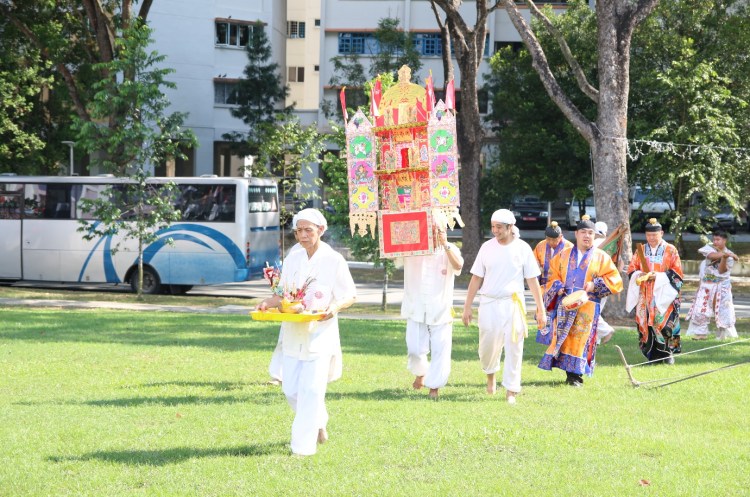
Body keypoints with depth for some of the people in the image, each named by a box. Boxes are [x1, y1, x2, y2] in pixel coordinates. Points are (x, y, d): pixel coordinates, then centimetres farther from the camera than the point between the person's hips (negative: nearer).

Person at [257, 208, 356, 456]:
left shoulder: (333, 260, -5)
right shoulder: (292, 259, 9)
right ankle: (318, 423, 32)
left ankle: (304, 445, -5)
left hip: (320, 333, -5)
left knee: (310, 389, -9)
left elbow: (350, 296, -2)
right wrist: (268, 303, -6)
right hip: (293, 333, 5)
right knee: (291, 388, 5)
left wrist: (336, 306, -24)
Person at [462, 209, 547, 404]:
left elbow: (532, 280, 2)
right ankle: (490, 373, 34)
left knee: (514, 347, -3)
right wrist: (467, 306, 5)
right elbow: (476, 278, 8)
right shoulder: (487, 247, 4)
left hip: (513, 304, -1)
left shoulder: (522, 248, 0)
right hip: (489, 303, 1)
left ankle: (511, 390, 5)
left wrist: (541, 310, -1)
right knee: (488, 344, 3)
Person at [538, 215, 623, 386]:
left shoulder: (601, 257, 7)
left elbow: (615, 281, 3)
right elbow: (552, 276, 16)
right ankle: (569, 373, 5)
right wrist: (558, 287, -4)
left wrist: (595, 284, -11)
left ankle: (576, 375, -4)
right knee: (564, 338, -2)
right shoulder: (564, 255, 14)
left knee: (580, 339, -8)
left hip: (587, 306, -2)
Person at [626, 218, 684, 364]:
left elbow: (677, 273, -1)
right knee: (645, 323, -4)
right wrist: (639, 274, -12)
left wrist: (658, 276, -14)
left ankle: (667, 352, -2)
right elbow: (631, 269, 11)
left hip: (663, 294, -3)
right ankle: (653, 354, 1)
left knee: (664, 322, -11)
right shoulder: (641, 250, 12)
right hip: (644, 295, 3)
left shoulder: (671, 250, 2)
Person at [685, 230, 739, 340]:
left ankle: (724, 334, 7)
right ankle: (701, 333, 7)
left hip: (721, 286, -2)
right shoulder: (709, 248, 3)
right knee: (701, 309, -2)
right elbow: (712, 255, -20)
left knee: (723, 310, -4)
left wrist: (725, 258, -26)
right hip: (707, 285, 2)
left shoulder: (729, 255, 0)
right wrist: (724, 254, -27)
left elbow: (722, 270, -12)